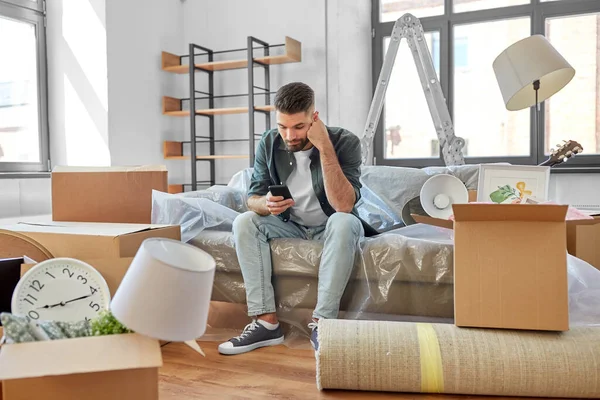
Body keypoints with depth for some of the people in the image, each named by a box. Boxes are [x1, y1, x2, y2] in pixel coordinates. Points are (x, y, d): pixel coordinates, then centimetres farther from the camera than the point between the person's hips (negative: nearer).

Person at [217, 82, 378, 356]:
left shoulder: (344, 142, -20)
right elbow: (252, 198, -6)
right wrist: (266, 204, -31)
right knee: (243, 223, -21)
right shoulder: (269, 143, -9)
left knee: (345, 222, -36)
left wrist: (324, 147, -35)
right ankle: (267, 322, -23)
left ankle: (322, 322, -30)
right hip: (290, 227, 4)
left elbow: (344, 205, -32)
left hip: (330, 228, -3)